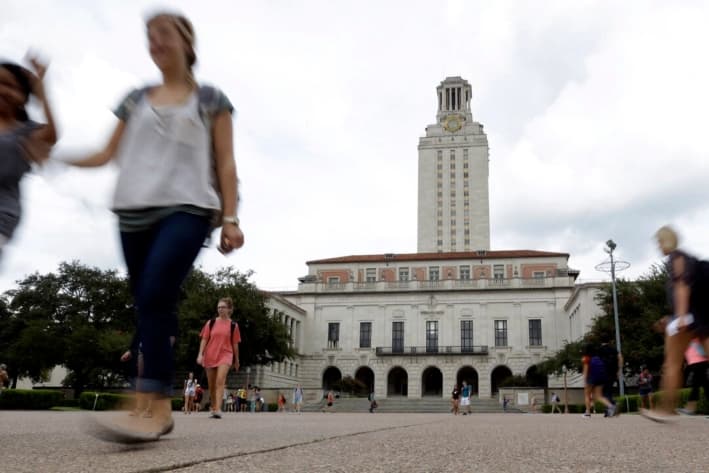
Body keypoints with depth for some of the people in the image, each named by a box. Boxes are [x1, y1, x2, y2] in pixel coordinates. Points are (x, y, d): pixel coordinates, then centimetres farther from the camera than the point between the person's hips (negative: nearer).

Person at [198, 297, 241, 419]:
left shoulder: (233, 325, 2)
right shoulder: (211, 323, 4)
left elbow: (235, 344, 7)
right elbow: (204, 339, 4)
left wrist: (236, 360, 13)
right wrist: (200, 354, -8)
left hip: (225, 355, -2)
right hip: (210, 356, 2)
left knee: (220, 381, -20)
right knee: (211, 384, 11)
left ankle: (218, 410, -24)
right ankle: (212, 408, 27)